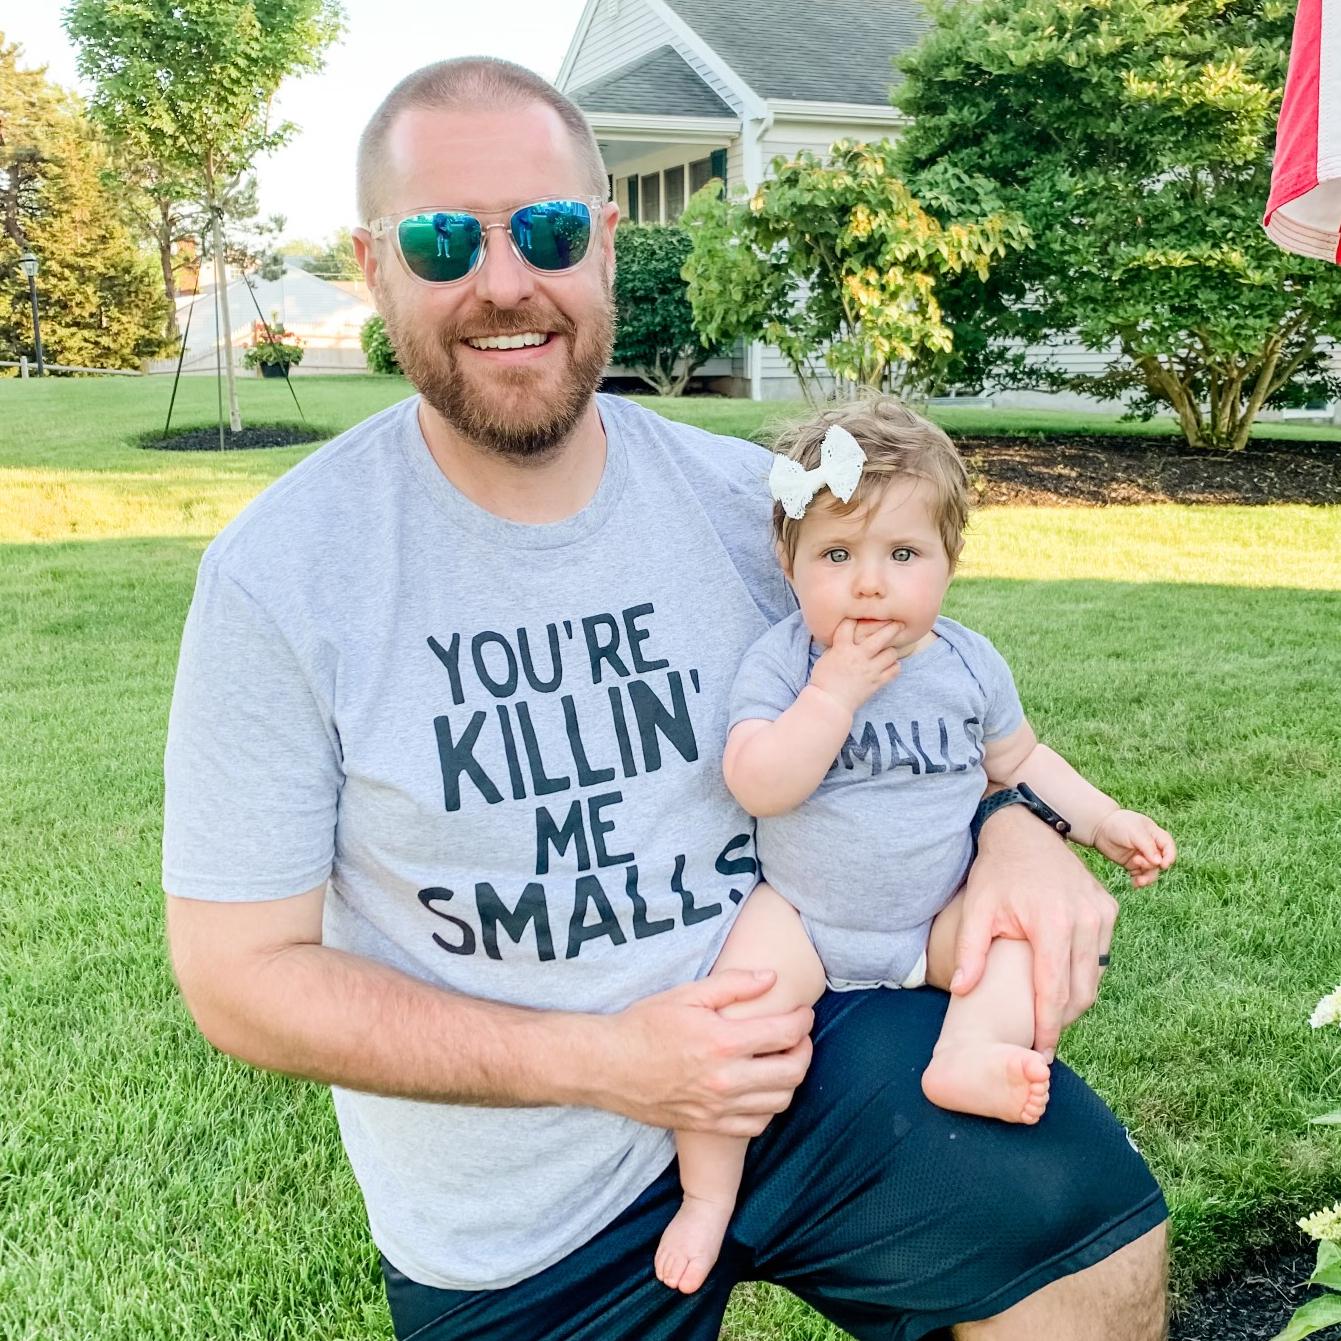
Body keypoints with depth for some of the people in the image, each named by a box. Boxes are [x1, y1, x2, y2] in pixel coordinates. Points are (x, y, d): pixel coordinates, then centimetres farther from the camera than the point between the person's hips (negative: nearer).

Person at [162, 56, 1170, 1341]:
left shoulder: (751, 504, -5)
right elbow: (239, 971, -11)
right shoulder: (278, 576, -14)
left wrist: (1018, 829, -15)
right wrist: (602, 1061, -20)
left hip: (788, 1046, 1)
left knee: (1089, 1214, -21)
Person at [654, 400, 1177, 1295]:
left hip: (941, 918, 3)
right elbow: (759, 785, -25)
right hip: (803, 917, -3)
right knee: (732, 1006, -23)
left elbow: (1019, 760, 15)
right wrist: (837, 691, -29)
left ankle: (972, 1052, -30)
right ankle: (709, 1195, -6)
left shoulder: (969, 665, -1)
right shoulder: (780, 661, -12)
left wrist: (1104, 821, 5)